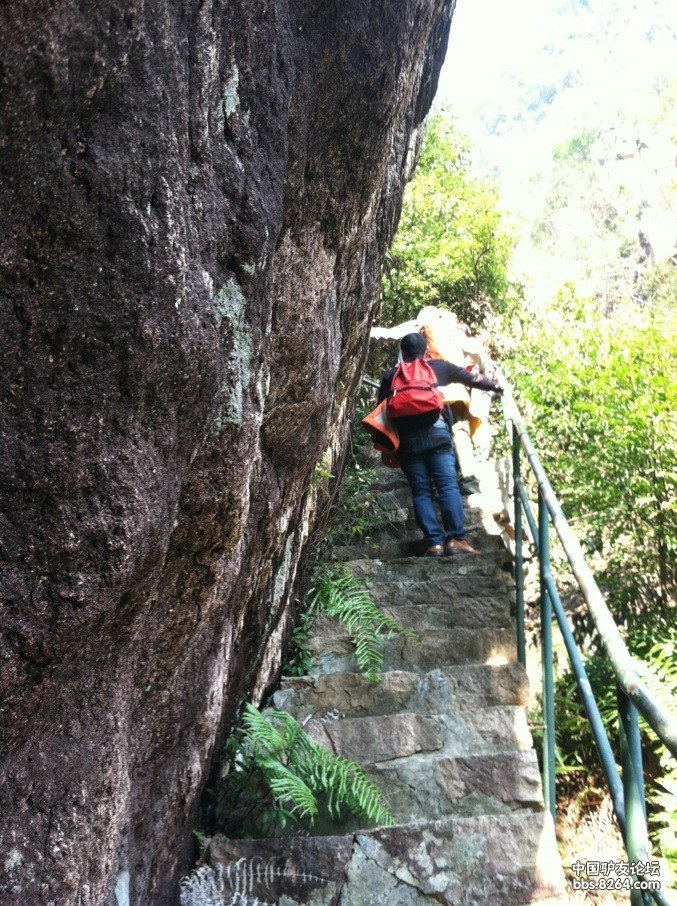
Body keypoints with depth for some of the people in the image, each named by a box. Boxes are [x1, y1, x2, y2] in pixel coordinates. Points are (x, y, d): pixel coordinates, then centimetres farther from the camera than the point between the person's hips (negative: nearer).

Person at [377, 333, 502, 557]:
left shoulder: (390, 376, 20)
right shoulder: (440, 367, 18)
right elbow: (473, 378, 25)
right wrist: (496, 385, 42)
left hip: (407, 440, 1)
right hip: (436, 433, -1)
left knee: (421, 492, 3)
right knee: (448, 486, -4)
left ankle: (434, 542, -5)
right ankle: (455, 539, -14)